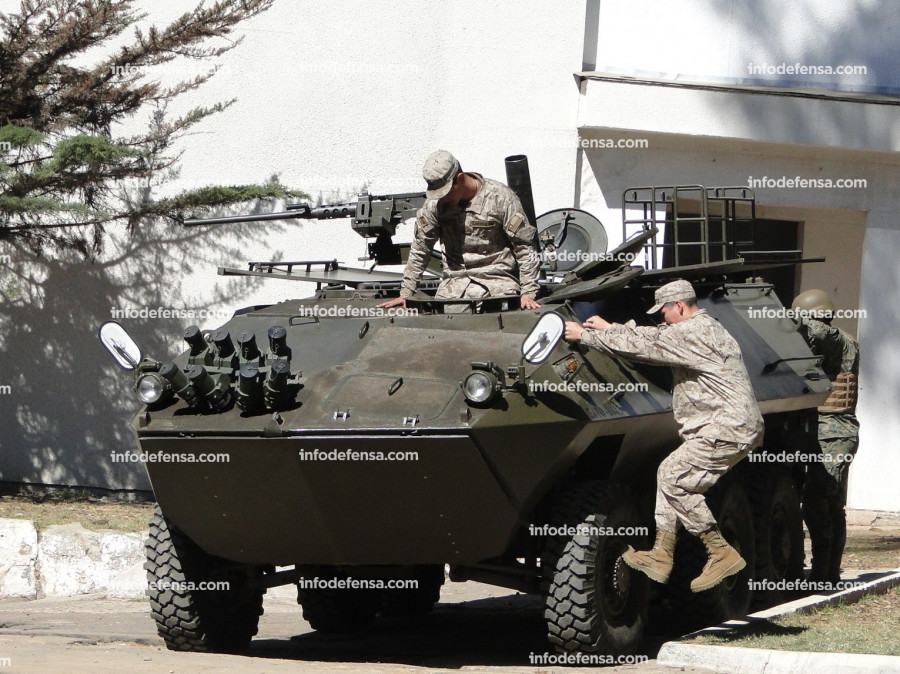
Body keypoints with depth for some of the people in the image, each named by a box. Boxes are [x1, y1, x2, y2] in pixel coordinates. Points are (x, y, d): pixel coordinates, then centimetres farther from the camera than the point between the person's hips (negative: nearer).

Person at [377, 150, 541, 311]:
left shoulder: (500, 197, -6)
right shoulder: (436, 203, 4)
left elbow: (524, 248, -4)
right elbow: (420, 248, 14)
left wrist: (528, 293, -10)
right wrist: (405, 293, 10)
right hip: (455, 281, 3)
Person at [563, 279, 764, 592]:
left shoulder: (692, 333, -14)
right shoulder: (702, 328, 18)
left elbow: (642, 344, -13)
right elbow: (651, 337, 26)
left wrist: (586, 335, -6)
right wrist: (608, 328, 23)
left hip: (729, 428, -11)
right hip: (730, 426, 11)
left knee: (673, 476, -11)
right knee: (669, 475, 11)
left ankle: (722, 554, -8)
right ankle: (661, 556, 11)